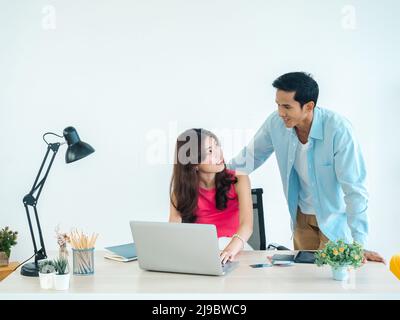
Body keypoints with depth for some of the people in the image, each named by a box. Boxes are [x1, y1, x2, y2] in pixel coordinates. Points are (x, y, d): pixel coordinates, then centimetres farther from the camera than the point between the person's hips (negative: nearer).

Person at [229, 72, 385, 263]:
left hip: (334, 218, -4)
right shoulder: (276, 123, -14)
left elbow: (354, 189, -27)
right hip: (301, 217, 5)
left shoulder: (339, 129, -28)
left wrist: (359, 244, -29)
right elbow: (251, 155, 3)